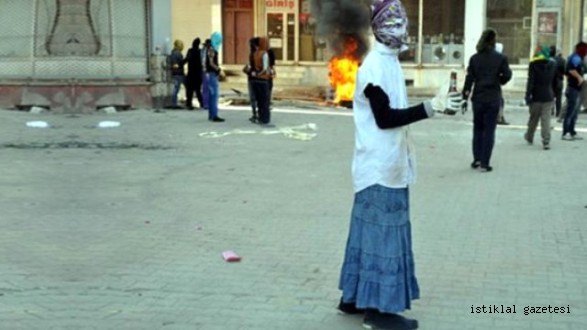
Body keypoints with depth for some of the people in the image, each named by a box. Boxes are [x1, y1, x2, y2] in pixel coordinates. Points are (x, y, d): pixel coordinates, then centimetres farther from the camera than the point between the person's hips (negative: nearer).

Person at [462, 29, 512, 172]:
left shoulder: (474, 58, -1)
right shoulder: (500, 58, -6)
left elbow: (469, 79, -2)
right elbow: (507, 75, -3)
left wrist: (465, 98, 0)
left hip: (478, 98, 2)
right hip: (493, 99, -2)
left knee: (478, 129, 15)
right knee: (489, 130, 2)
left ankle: (477, 159, 15)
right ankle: (484, 163, 0)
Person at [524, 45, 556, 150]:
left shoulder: (533, 64, -8)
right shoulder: (553, 64, 5)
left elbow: (530, 81, -13)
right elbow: (555, 81, 12)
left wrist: (527, 96, -12)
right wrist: (554, 94, 21)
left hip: (536, 96, -2)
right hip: (548, 97, 2)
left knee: (533, 118, 14)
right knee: (546, 119, -2)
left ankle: (529, 137, 32)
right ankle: (546, 142, -10)